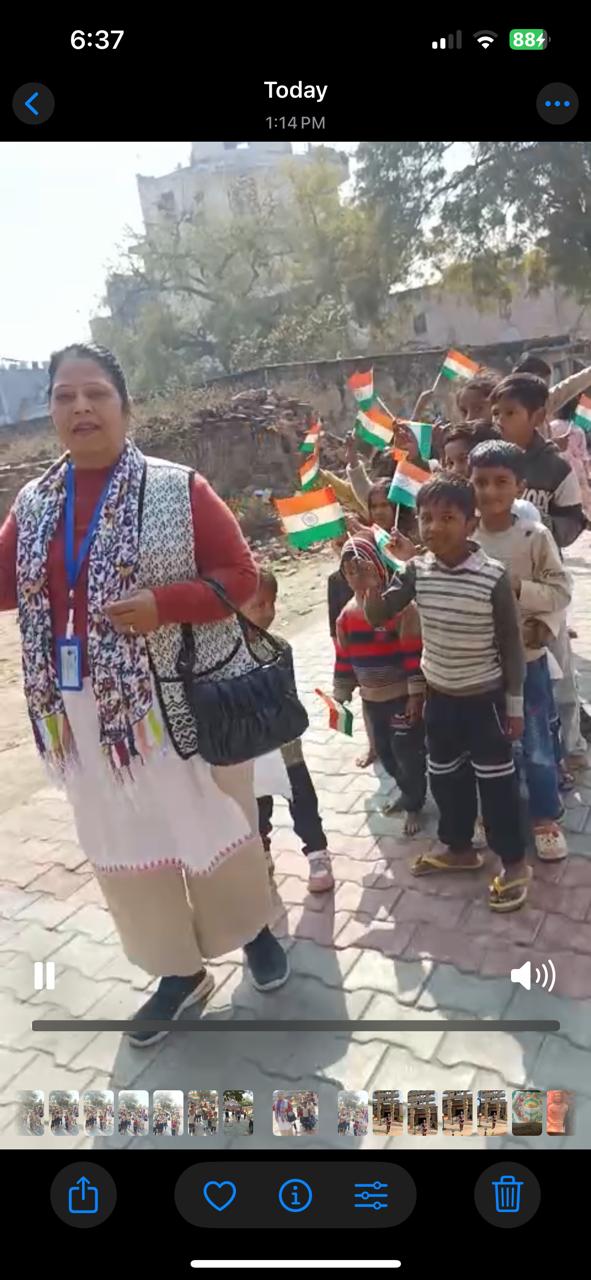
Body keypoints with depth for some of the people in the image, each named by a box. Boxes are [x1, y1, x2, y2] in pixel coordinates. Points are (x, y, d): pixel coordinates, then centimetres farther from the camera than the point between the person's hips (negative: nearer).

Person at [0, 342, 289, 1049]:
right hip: (88, 709, 5)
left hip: (180, 698, -4)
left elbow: (240, 575, -8)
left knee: (211, 824, 12)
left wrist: (163, 603, -21)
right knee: (121, 841, 14)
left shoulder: (176, 488, -8)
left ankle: (254, 929, 41)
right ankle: (179, 970, 34)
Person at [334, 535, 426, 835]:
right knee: (385, 751, 17)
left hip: (402, 695, -6)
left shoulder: (400, 607, -16)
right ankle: (409, 793, 39)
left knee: (407, 751, -1)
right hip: (371, 698, 6)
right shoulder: (347, 614, 2)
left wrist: (416, 694, -18)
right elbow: (344, 658, 9)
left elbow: (415, 653, -17)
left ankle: (414, 804, 20)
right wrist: (341, 695, 11)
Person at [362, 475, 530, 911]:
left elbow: (512, 646, -11)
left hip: (485, 698, -5)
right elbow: (377, 617, -6)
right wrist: (371, 576, -24)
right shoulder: (416, 570, -7)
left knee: (495, 781, 7)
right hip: (439, 696, 5)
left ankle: (515, 862, 26)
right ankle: (459, 848, 41)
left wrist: (515, 705, -7)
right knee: (445, 778, 19)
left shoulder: (494, 577, -19)